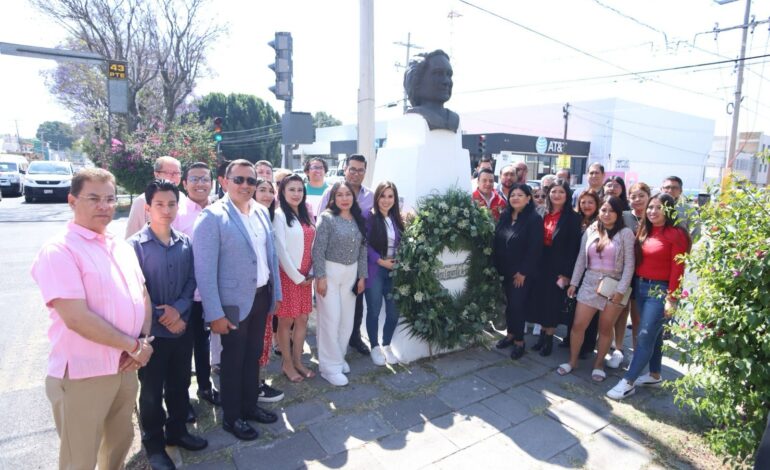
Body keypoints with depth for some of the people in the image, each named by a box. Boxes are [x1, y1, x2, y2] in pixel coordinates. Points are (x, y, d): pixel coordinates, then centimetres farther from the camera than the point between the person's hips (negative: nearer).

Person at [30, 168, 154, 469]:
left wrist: (142, 341, -6)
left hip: (126, 368, 6)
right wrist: (134, 346, -15)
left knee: (120, 442, 23)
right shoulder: (59, 250, -15)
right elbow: (76, 318, -23)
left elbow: (142, 296, 11)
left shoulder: (122, 247, 8)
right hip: (83, 374, -6)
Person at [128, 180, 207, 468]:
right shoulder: (135, 245, -12)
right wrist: (162, 318, -13)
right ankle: (153, 443, 32)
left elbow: (192, 281, 2)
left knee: (180, 384, 18)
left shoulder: (185, 243, 0)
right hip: (151, 331, -4)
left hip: (182, 327, 4)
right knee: (151, 390, 12)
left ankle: (177, 431, 39)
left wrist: (179, 308, -14)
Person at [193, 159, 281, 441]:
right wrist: (215, 313, -18)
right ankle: (231, 417, 33)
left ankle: (250, 405, 41)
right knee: (233, 360, 12)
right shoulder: (212, 217, -15)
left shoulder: (262, 212, 4)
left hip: (261, 296, 6)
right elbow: (205, 270, -17)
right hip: (233, 302, -6)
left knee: (253, 355, 20)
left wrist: (276, 292, 10)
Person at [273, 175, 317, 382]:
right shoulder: (279, 215, -10)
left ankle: (298, 361, 25)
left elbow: (312, 246, 9)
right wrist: (296, 276, -12)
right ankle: (287, 364, 20)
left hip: (305, 276, 6)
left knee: (302, 320, 12)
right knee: (286, 321, 6)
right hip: (288, 275, -6)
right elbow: (280, 250, -14)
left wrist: (311, 273, -1)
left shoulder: (306, 215, 10)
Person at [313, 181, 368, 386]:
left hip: (351, 273, 6)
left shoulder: (358, 220, 7)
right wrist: (320, 277, -16)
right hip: (330, 271, -6)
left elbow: (362, 249, 10)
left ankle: (338, 357, 31)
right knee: (331, 319, 0)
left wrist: (362, 275, 9)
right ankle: (330, 366, 13)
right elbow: (318, 250, -13)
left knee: (347, 319, 12)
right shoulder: (327, 218, -10)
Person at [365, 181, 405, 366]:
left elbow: (401, 244, 14)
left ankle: (386, 345, 28)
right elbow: (365, 244, -12)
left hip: (394, 271, 5)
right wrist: (380, 261, -16)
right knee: (374, 311, 5)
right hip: (374, 270, -5)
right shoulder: (369, 217, -9)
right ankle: (375, 347, 25)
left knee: (394, 311, 7)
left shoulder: (397, 219, 9)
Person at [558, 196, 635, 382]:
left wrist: (621, 290, -13)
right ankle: (572, 361, 19)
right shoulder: (590, 231, 6)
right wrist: (573, 282, 6)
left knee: (606, 328, 10)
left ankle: (598, 364, 27)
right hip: (589, 283, 3)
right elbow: (581, 259, 9)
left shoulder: (625, 233, -4)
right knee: (578, 325, 3)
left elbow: (629, 264, -7)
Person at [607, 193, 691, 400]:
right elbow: (638, 260, 8)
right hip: (641, 286, 7)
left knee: (645, 337, -4)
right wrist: (637, 283, -1)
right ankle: (654, 375, 32)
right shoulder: (644, 231, 9)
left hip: (660, 290, -7)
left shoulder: (676, 234, -11)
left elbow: (677, 268, -13)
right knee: (654, 334, 18)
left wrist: (671, 298, -14)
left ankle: (628, 382, 2)